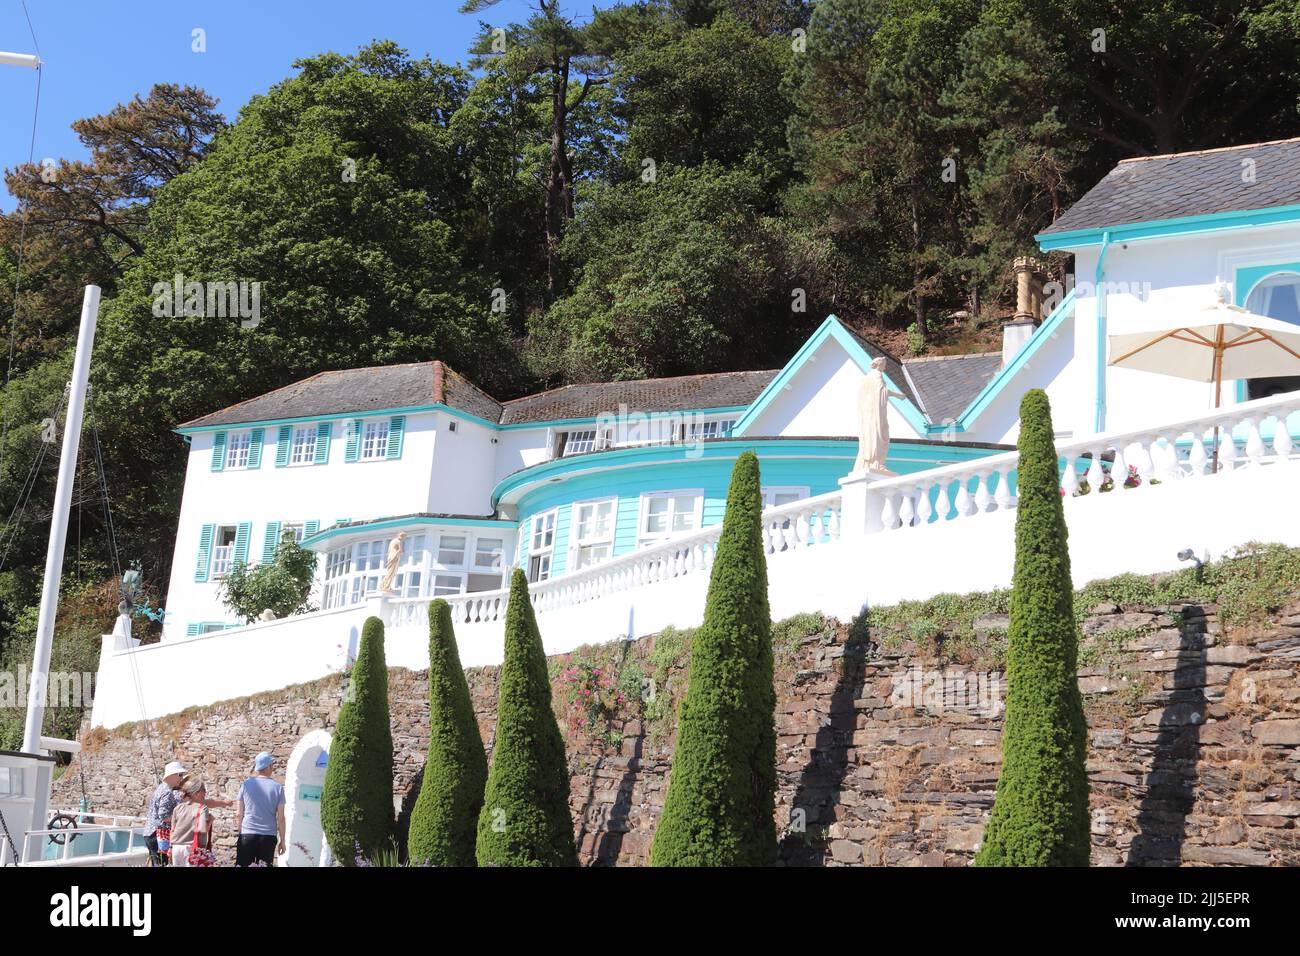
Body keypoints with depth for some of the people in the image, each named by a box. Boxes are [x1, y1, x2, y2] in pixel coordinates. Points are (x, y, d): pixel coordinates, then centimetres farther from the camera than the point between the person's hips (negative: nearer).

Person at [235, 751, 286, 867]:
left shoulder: (246, 785, 1)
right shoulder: (277, 788, -1)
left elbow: (239, 815, 4)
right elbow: (280, 818, 1)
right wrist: (282, 840, 9)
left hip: (247, 835, 0)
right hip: (269, 836, 0)